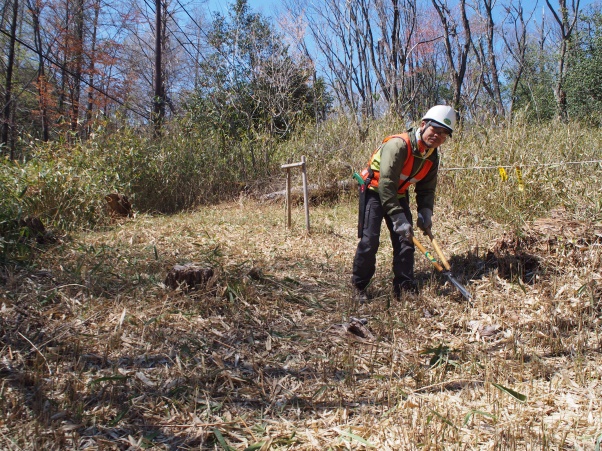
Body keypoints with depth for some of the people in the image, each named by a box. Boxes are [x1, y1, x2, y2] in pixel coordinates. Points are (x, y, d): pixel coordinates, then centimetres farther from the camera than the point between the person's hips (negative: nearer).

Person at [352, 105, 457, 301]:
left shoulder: (432, 157, -3)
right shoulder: (398, 145, -28)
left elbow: (426, 189, 5)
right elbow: (385, 184, -34)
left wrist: (425, 211, -15)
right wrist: (398, 217, -38)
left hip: (398, 195, 7)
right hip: (374, 191, -7)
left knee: (406, 240, -1)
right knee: (370, 240, -12)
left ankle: (405, 288, 9)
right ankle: (359, 286, 7)